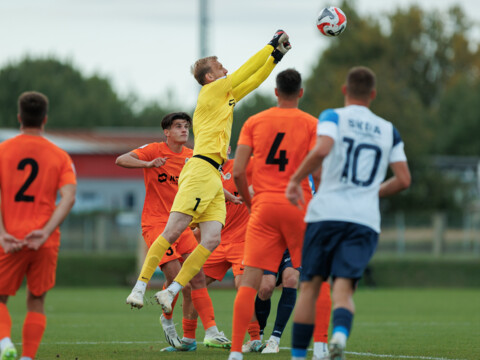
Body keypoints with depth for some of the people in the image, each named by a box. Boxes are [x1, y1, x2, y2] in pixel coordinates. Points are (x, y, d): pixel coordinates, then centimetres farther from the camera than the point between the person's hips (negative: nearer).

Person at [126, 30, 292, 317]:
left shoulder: (227, 96, 25)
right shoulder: (211, 91, 3)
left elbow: (253, 80, 34)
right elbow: (244, 74, 6)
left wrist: (276, 56, 28)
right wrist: (272, 46, 15)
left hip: (214, 177, 8)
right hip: (200, 171, -8)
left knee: (212, 240, -7)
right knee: (173, 232, -13)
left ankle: (171, 291, -8)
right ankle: (140, 286, -12)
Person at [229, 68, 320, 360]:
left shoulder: (254, 122, 6)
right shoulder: (311, 124, 1)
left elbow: (238, 172, 1)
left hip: (264, 205, 1)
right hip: (299, 205, -1)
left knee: (250, 280, -2)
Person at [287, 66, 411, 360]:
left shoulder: (334, 117, 4)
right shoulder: (388, 131, 15)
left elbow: (322, 150, -17)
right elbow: (403, 180, 12)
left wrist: (296, 179, -6)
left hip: (327, 212, -2)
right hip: (366, 219, 2)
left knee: (310, 286, 7)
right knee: (344, 289, -4)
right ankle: (340, 333, -35)